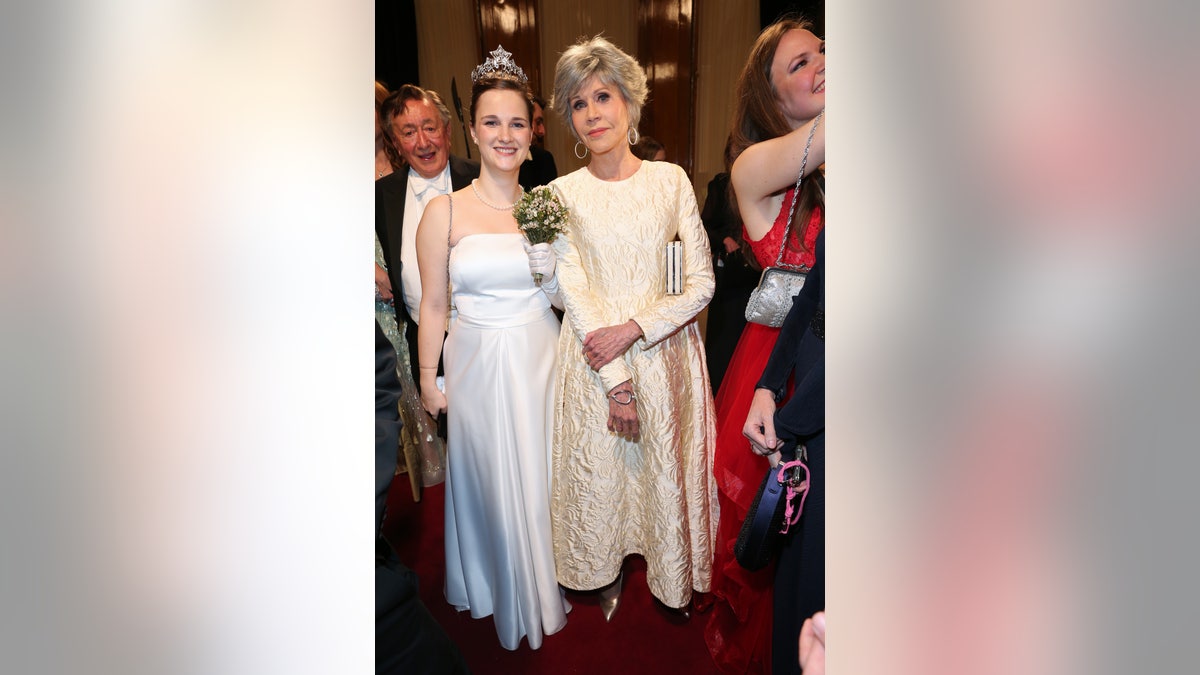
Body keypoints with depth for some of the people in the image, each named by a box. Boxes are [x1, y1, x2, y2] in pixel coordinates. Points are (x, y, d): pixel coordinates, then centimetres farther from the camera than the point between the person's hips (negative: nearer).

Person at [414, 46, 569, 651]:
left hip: (540, 360, 2)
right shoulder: (444, 212, -7)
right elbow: (433, 304, -2)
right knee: (489, 480, 12)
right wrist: (428, 380, 0)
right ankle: (496, 588, 39)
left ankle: (544, 583, 41)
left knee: (540, 475, 15)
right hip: (478, 363, -2)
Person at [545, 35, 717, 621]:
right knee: (600, 471, 12)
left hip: (665, 352, 0)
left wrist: (634, 328, -16)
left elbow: (702, 283, -4)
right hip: (594, 358, 0)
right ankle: (607, 574, 38)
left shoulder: (671, 179, -1)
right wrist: (615, 383, -14)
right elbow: (575, 293, -7)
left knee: (667, 469, 12)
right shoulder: (563, 193, -2)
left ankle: (673, 576, 38)